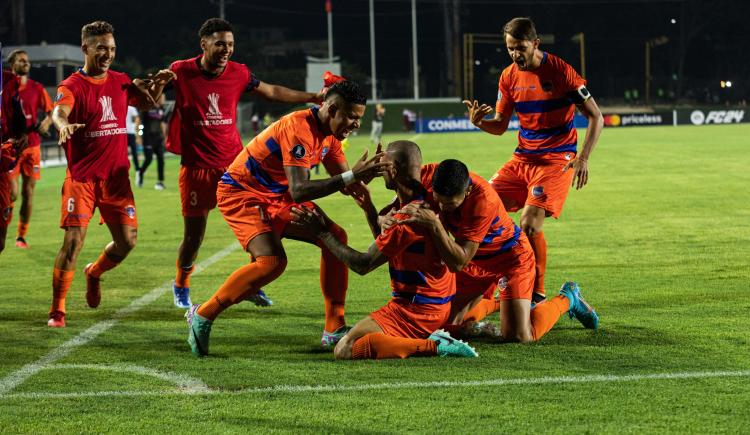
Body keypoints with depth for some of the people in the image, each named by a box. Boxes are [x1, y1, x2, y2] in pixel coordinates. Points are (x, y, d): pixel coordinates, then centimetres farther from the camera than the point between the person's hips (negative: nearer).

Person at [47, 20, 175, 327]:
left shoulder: (120, 82, 9)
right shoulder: (72, 86, -8)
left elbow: (145, 103, 28)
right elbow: (59, 110, -30)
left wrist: (157, 85, 7)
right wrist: (63, 124, -53)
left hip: (117, 176, 5)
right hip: (82, 177, -5)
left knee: (126, 242, 1)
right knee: (73, 241, -12)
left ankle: (94, 273, 33)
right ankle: (57, 310, -1)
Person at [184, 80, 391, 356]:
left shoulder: (329, 133, 1)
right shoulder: (298, 128, -28)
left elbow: (346, 185, 5)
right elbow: (299, 191, -36)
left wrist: (367, 171, -16)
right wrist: (352, 176, -37)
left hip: (277, 197, 9)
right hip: (240, 193, -9)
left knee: (335, 237, -3)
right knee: (272, 261, -28)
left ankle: (334, 329, 3)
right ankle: (202, 316, -11)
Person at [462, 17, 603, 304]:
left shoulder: (560, 71, -11)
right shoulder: (509, 77, 5)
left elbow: (595, 117, -8)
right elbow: (500, 126, 11)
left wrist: (583, 158, -18)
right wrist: (479, 122, -12)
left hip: (556, 159, -6)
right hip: (522, 159, 6)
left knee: (530, 222, -21)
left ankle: (536, 295, -8)